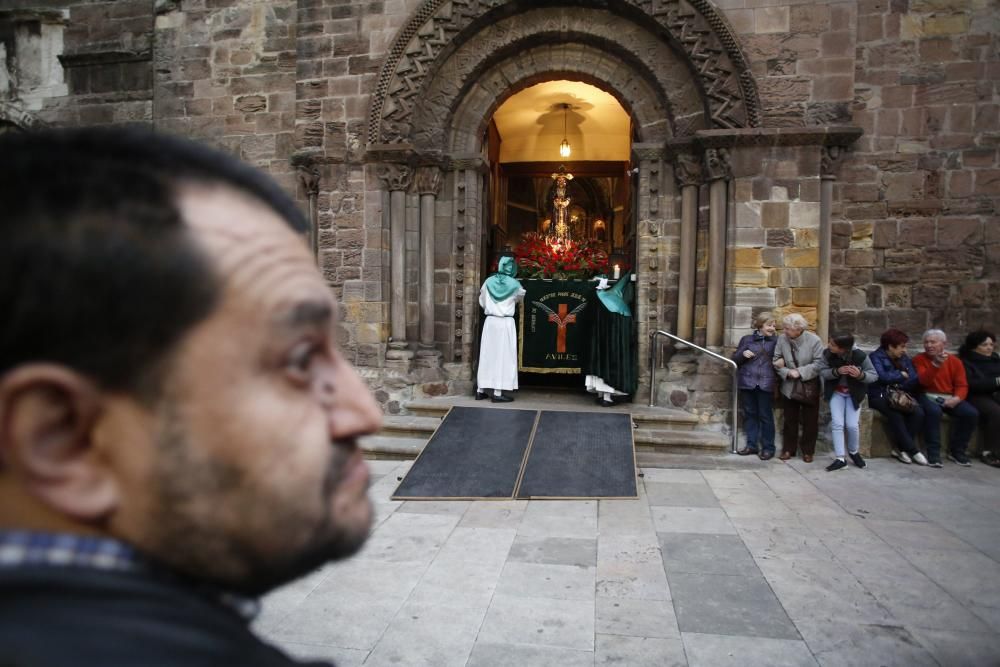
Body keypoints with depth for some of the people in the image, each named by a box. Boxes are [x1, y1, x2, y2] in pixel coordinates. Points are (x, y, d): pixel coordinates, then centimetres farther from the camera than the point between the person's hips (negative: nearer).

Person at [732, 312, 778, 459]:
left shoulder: (776, 341, 5)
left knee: (766, 416, 1)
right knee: (750, 414, 9)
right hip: (747, 382, 2)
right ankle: (751, 445, 19)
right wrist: (743, 354, -10)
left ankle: (768, 447, 9)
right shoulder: (746, 339, 8)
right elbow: (735, 358, 10)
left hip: (766, 384, -2)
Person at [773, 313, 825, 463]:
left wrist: (800, 372, -25)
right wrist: (787, 372, -21)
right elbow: (777, 361, -5)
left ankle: (808, 451, 22)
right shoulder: (782, 339, -10)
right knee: (790, 419, 11)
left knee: (810, 421, 8)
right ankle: (788, 449, 23)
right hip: (790, 386, 2)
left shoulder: (814, 340, -17)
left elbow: (818, 364, -18)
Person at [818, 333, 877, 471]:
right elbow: (822, 372, -12)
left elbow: (874, 376, -15)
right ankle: (840, 459, -3)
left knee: (852, 425, -7)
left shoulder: (860, 356, -24)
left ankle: (854, 452, 23)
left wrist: (860, 375, -37)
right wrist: (836, 371, -32)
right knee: (837, 424, -9)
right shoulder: (827, 354, -18)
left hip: (854, 393, -2)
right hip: (836, 392, 2)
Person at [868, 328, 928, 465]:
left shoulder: (904, 359, 16)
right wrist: (901, 375, -3)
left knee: (918, 412, -24)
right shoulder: (876, 357, -2)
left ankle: (901, 448, -16)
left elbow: (914, 380, 4)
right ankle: (912, 450, -23)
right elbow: (883, 377, -20)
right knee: (895, 414, -34)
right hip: (880, 396, -5)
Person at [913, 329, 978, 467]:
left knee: (972, 413, -20)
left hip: (949, 398, 4)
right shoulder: (919, 359, 0)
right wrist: (936, 365, -27)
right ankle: (933, 453, -25)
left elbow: (962, 385, 3)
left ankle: (957, 451, -3)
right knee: (934, 411, -36)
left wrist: (956, 399, -18)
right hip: (928, 396, -4)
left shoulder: (955, 361, 8)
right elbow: (923, 382, -14)